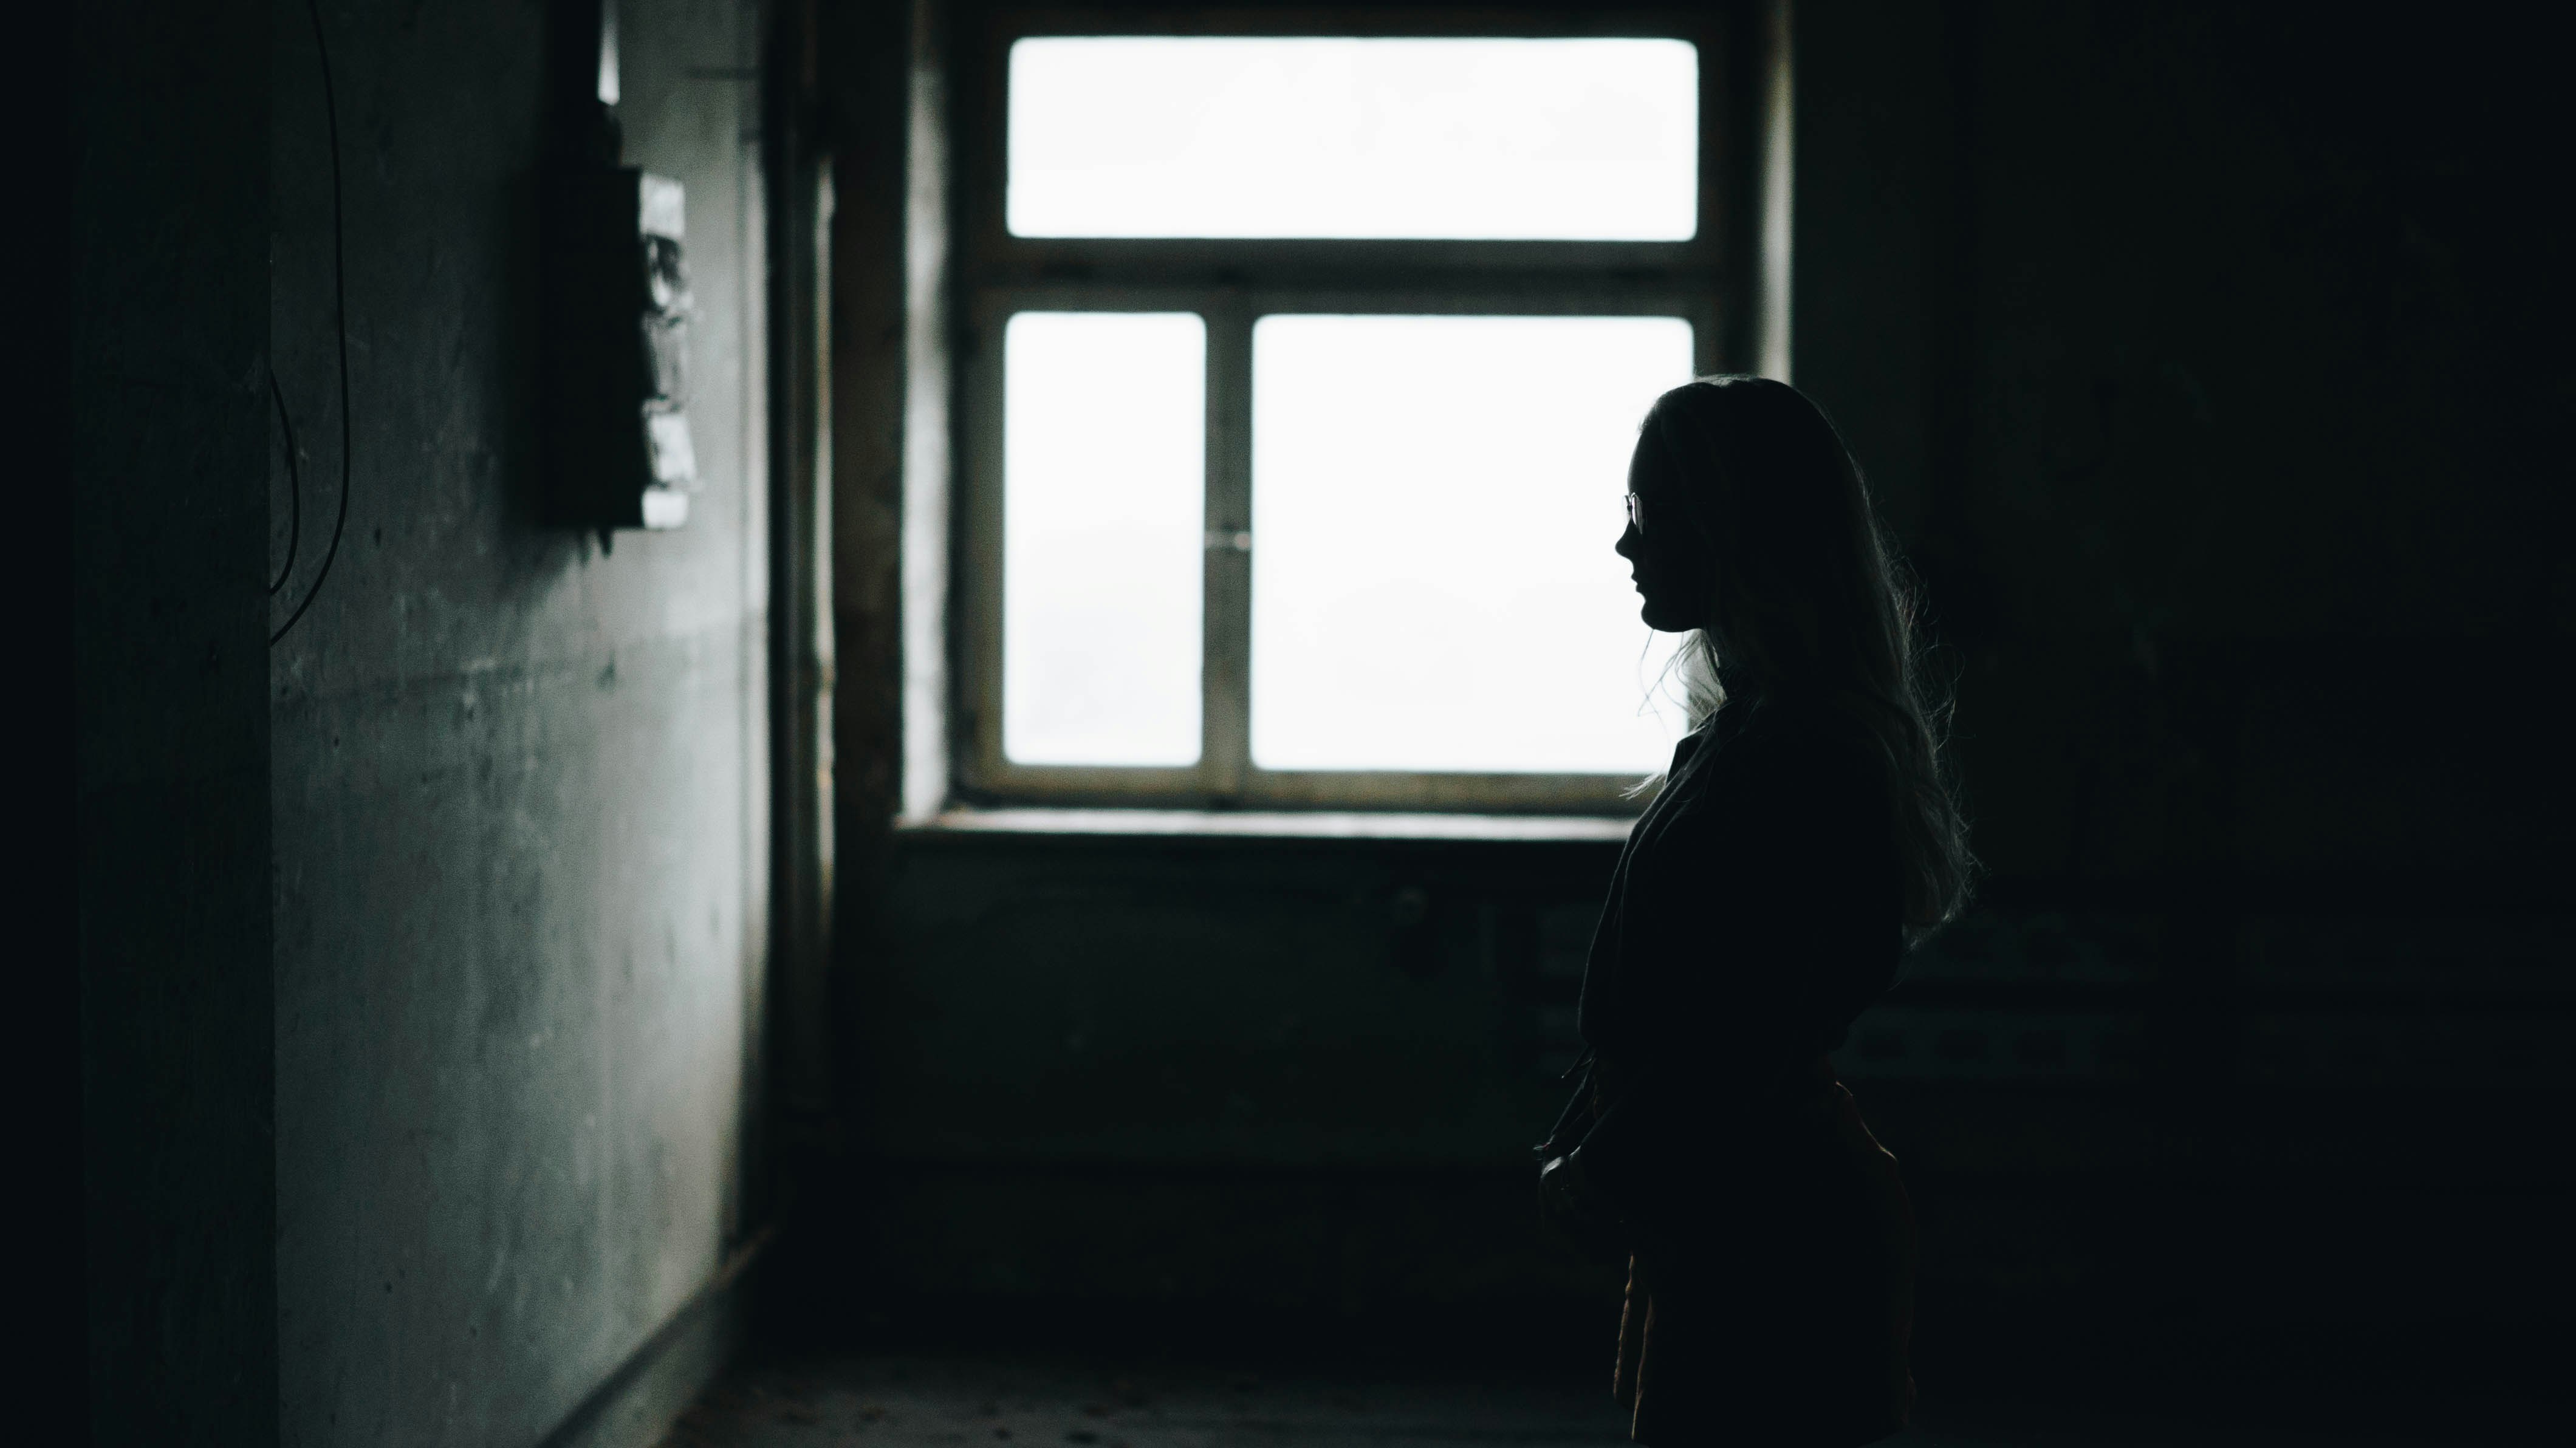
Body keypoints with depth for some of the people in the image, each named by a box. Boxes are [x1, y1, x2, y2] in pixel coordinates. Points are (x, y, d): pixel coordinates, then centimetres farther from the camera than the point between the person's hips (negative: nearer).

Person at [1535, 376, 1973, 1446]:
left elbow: (1742, 1031, -22)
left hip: (1764, 1234, -10)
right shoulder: (1749, 729, 13)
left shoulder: (1800, 759, -19)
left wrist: (1605, 1171, -10)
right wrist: (1583, 1147, 9)